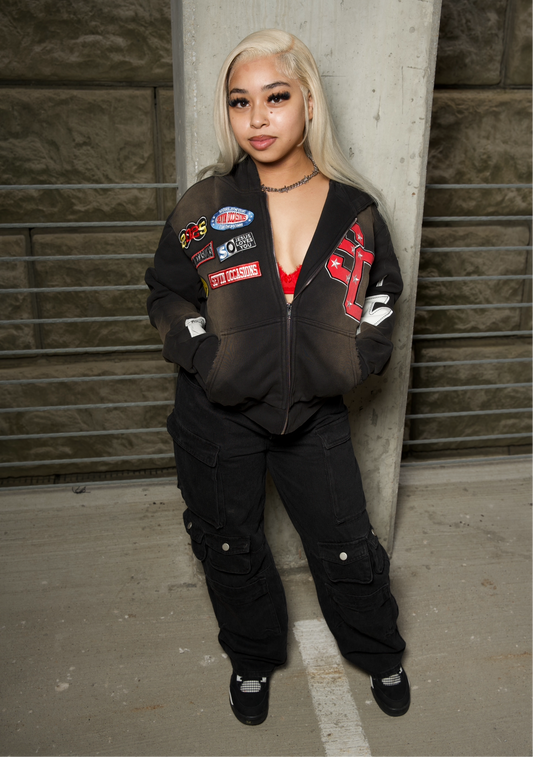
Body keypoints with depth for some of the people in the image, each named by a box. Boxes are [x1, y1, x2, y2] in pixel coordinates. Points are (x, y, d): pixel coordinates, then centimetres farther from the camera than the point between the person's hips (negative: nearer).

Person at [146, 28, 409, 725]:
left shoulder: (354, 210, -5)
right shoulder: (204, 208, -7)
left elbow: (384, 286, 10)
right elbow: (168, 294, 3)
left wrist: (365, 354, -4)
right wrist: (203, 356, -10)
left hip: (315, 415, 1)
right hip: (220, 417, 0)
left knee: (348, 550, 14)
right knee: (231, 551, 18)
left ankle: (380, 656, 46)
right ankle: (253, 661, 48)